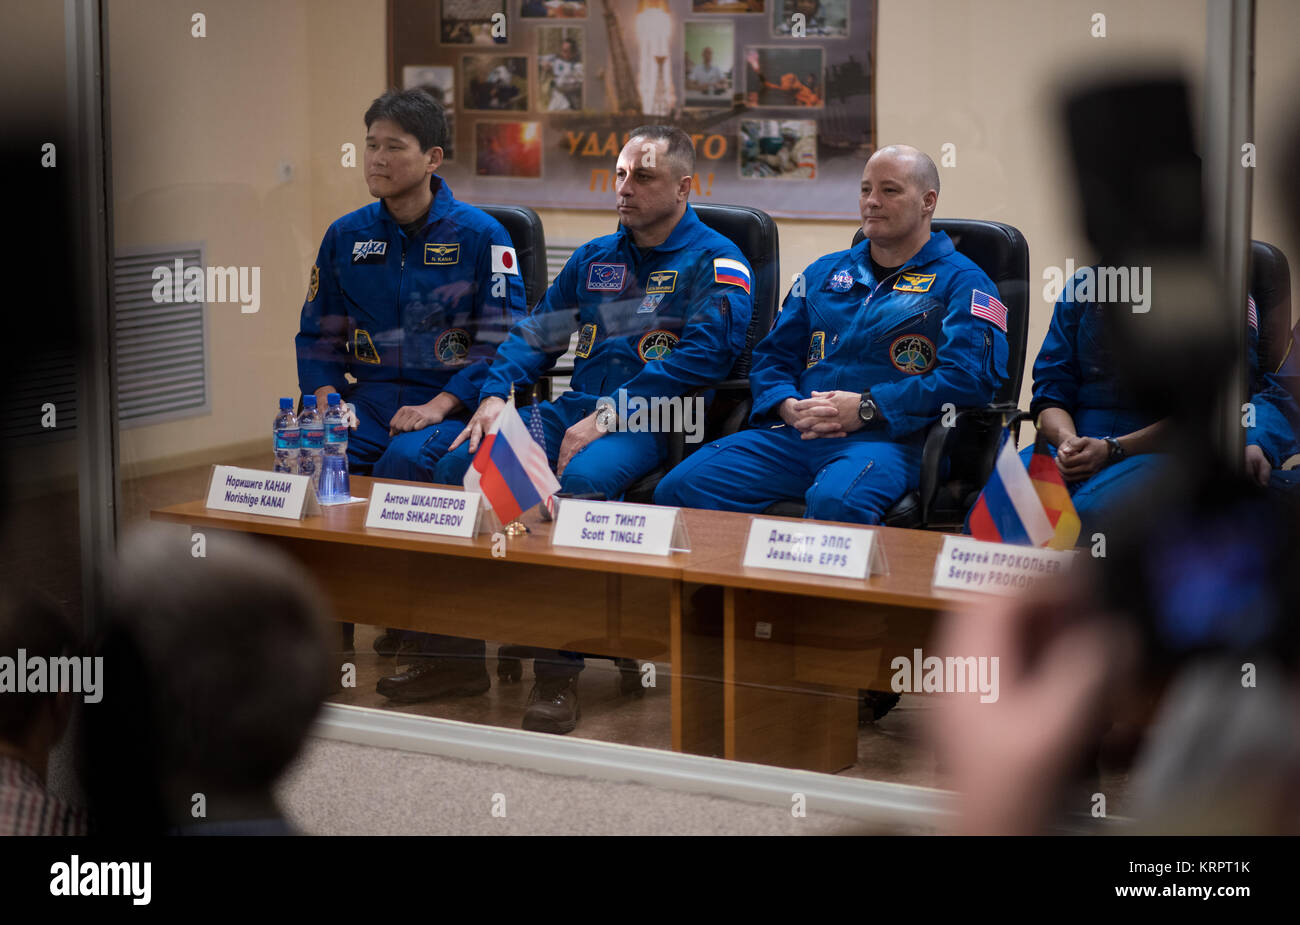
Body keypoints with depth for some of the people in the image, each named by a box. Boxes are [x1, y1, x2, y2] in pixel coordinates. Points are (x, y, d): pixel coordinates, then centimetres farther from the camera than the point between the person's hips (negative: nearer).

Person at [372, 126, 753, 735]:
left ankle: (558, 673, -33)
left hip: (652, 425, -7)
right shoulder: (594, 258, 22)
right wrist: (496, 395, 0)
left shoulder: (715, 262, 0)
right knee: (459, 463, -16)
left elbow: (703, 356, -15)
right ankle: (459, 654, -11)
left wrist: (608, 415, -21)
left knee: (582, 481, -38)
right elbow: (535, 334, 22)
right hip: (574, 410, 7)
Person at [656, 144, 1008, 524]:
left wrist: (867, 408, -13)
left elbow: (969, 376, -7)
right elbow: (772, 355, 25)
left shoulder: (960, 282, 8)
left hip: (890, 439, -5)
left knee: (835, 502, -41)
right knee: (681, 487, -20)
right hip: (794, 434, 5)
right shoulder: (825, 272, 27)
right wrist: (787, 406, 0)